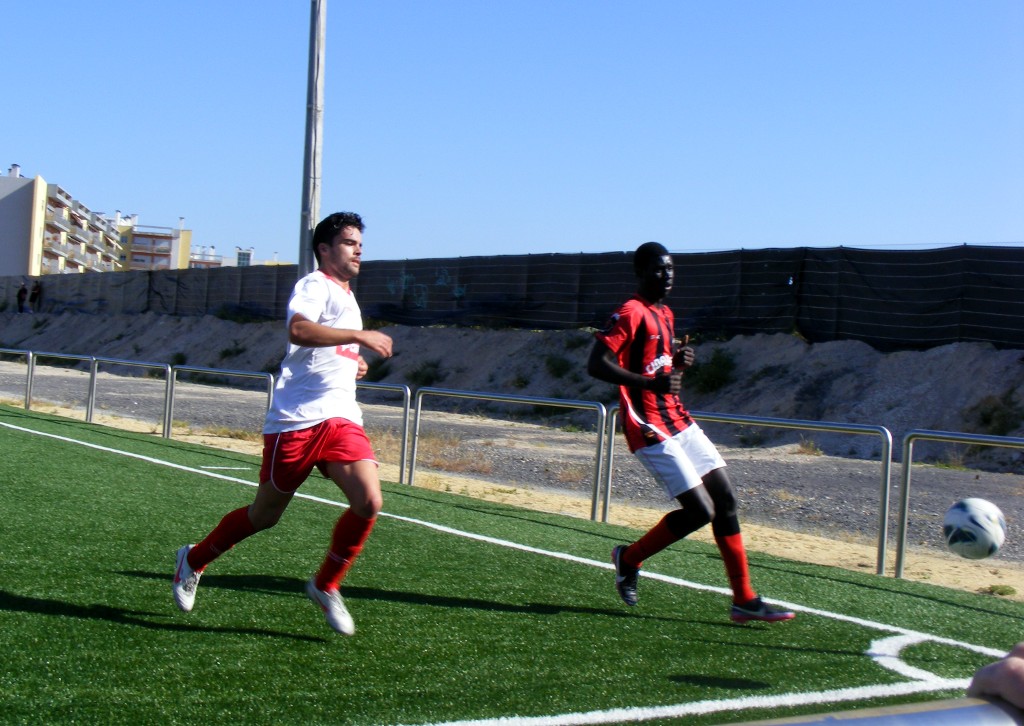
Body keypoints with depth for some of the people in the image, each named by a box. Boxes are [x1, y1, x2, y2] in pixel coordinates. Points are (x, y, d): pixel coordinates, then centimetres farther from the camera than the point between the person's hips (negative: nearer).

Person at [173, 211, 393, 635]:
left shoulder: (348, 297, 22)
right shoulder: (314, 285, -5)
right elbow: (298, 330, -27)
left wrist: (354, 363, 16)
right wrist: (359, 336, -29)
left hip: (341, 419, 7)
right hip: (296, 420, -7)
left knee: (369, 502, -15)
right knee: (265, 515, 5)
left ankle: (326, 586, 5)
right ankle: (193, 561, 30)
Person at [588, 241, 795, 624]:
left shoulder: (665, 314, 17)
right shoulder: (631, 313, -12)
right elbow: (596, 364, -21)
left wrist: (678, 362, 5)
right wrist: (649, 383, -30)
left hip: (679, 420, 9)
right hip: (648, 428, -9)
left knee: (725, 498, 5)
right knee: (701, 510, -11)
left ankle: (745, 600, 11)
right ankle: (628, 558, 12)